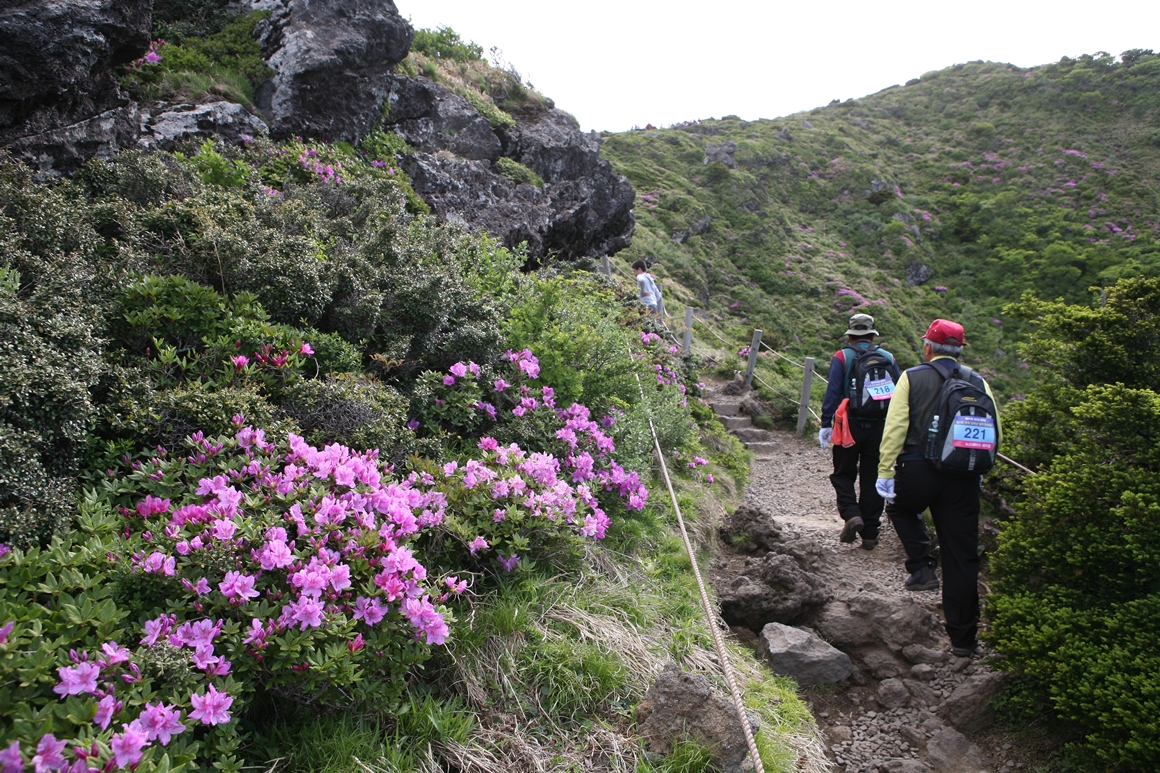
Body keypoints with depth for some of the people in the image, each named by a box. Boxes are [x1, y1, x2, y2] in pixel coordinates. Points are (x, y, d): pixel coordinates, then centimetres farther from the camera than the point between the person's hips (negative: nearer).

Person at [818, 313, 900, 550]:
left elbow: (833, 392, -11)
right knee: (872, 479, 9)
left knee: (843, 474, 11)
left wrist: (826, 424, -9)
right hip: (879, 427, 3)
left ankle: (851, 514, -12)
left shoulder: (842, 357, -3)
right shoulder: (888, 359, 7)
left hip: (850, 425, -3)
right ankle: (870, 534, 12)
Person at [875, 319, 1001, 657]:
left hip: (918, 471, -2)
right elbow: (995, 434, 6)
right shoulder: (979, 383, 6)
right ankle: (962, 638, 14)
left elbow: (895, 428, -8)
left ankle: (922, 569, 14)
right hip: (964, 480, 2)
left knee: (901, 509, 32)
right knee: (962, 557, 9)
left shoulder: (912, 378, -2)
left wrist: (885, 471, -3)